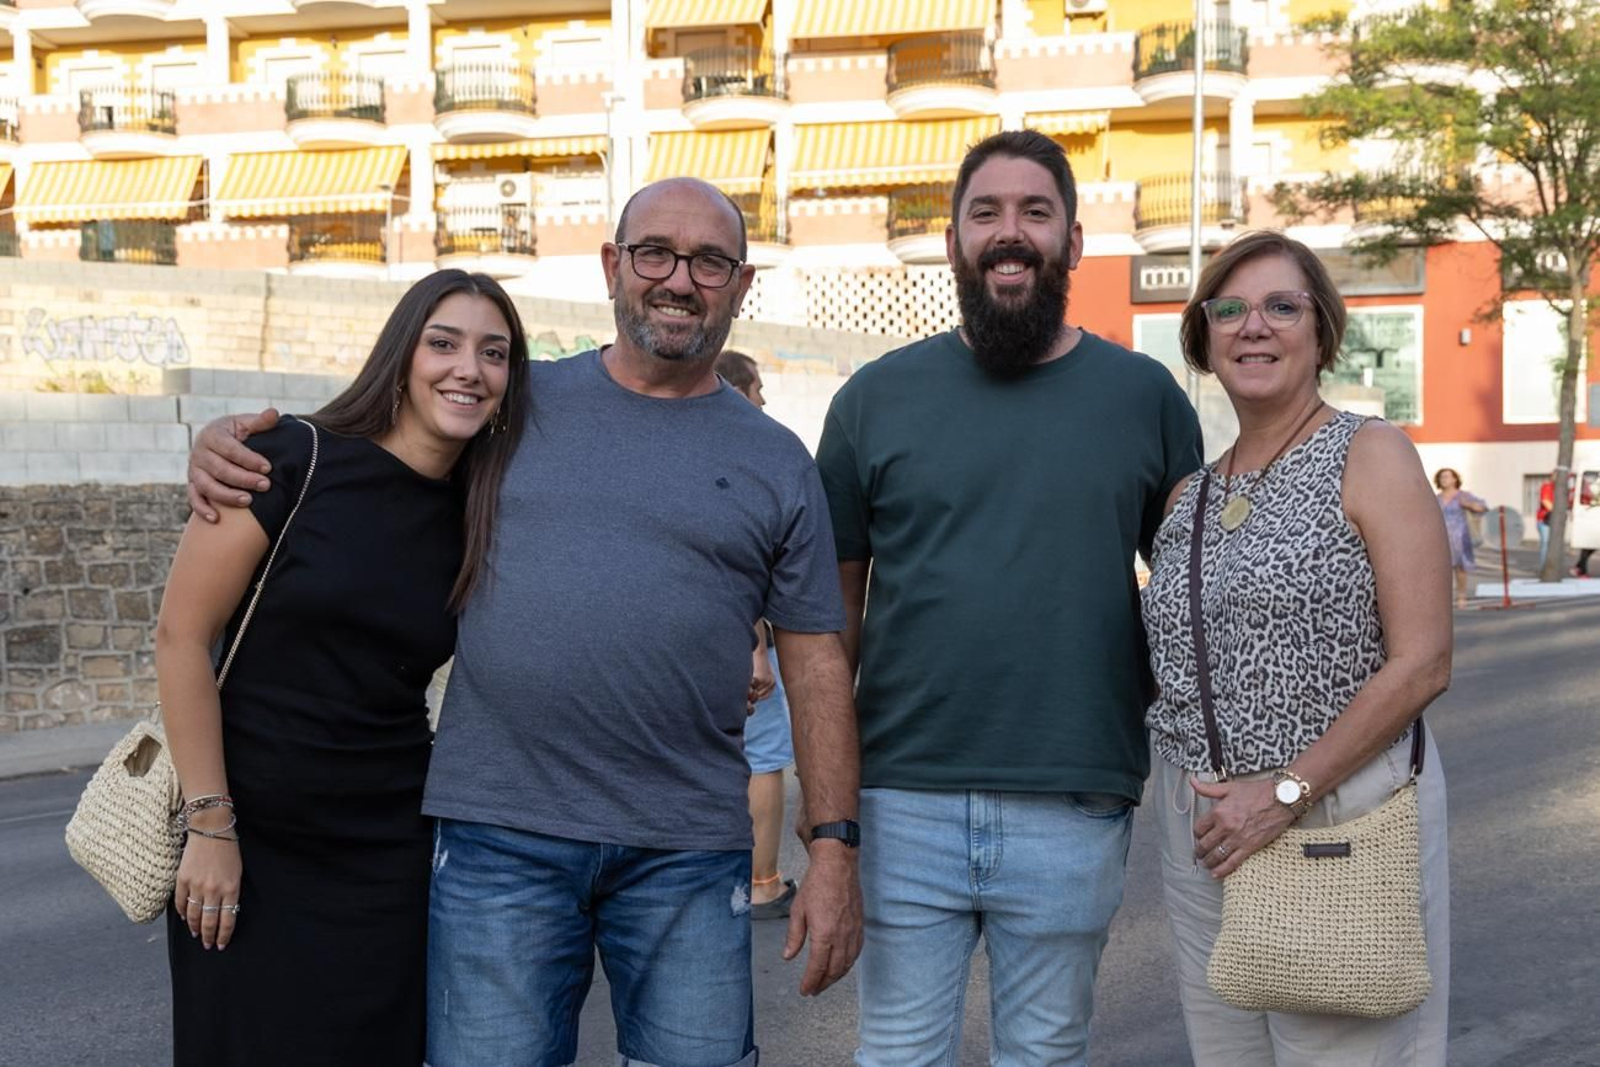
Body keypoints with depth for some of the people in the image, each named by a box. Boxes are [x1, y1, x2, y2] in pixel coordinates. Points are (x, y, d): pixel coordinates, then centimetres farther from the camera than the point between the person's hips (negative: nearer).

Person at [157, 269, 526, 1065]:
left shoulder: (481, 520, 2)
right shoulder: (297, 458, -11)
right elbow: (181, 634, -10)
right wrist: (210, 826, -12)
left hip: (389, 855, 4)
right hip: (249, 843, -3)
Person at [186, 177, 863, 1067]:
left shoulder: (778, 462, 8)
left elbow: (816, 662, 7)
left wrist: (835, 847, 0)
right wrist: (230, 444, -3)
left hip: (688, 857, 0)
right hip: (503, 830, 0)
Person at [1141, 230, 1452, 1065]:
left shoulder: (1369, 457, -6)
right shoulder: (1190, 496, 12)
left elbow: (1422, 663, -13)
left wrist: (1289, 792, -15)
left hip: (1340, 815, -5)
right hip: (1201, 825, 6)